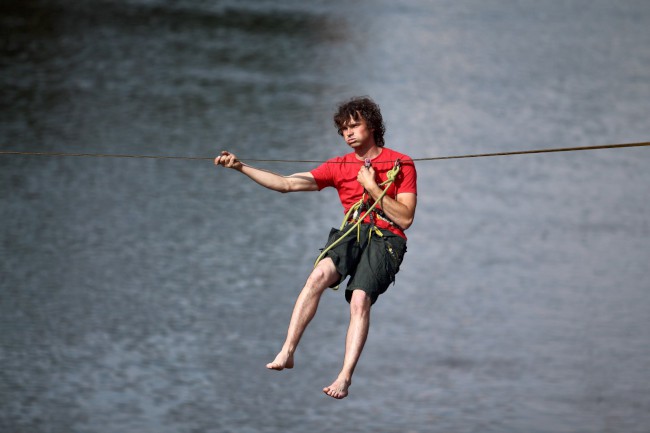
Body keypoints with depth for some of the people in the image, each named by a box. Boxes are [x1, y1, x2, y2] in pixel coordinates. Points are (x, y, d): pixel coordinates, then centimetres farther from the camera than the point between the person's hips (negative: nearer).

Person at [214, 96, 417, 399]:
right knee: (320, 273, -29)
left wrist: (373, 188, -8)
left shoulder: (401, 165, 4)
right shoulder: (339, 166, 15)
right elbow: (287, 184, 7)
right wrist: (240, 167, -1)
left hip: (386, 238, -3)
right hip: (351, 233, 3)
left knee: (359, 299, -27)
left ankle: (345, 377, -29)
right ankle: (287, 352, -35)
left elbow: (405, 218, -2)